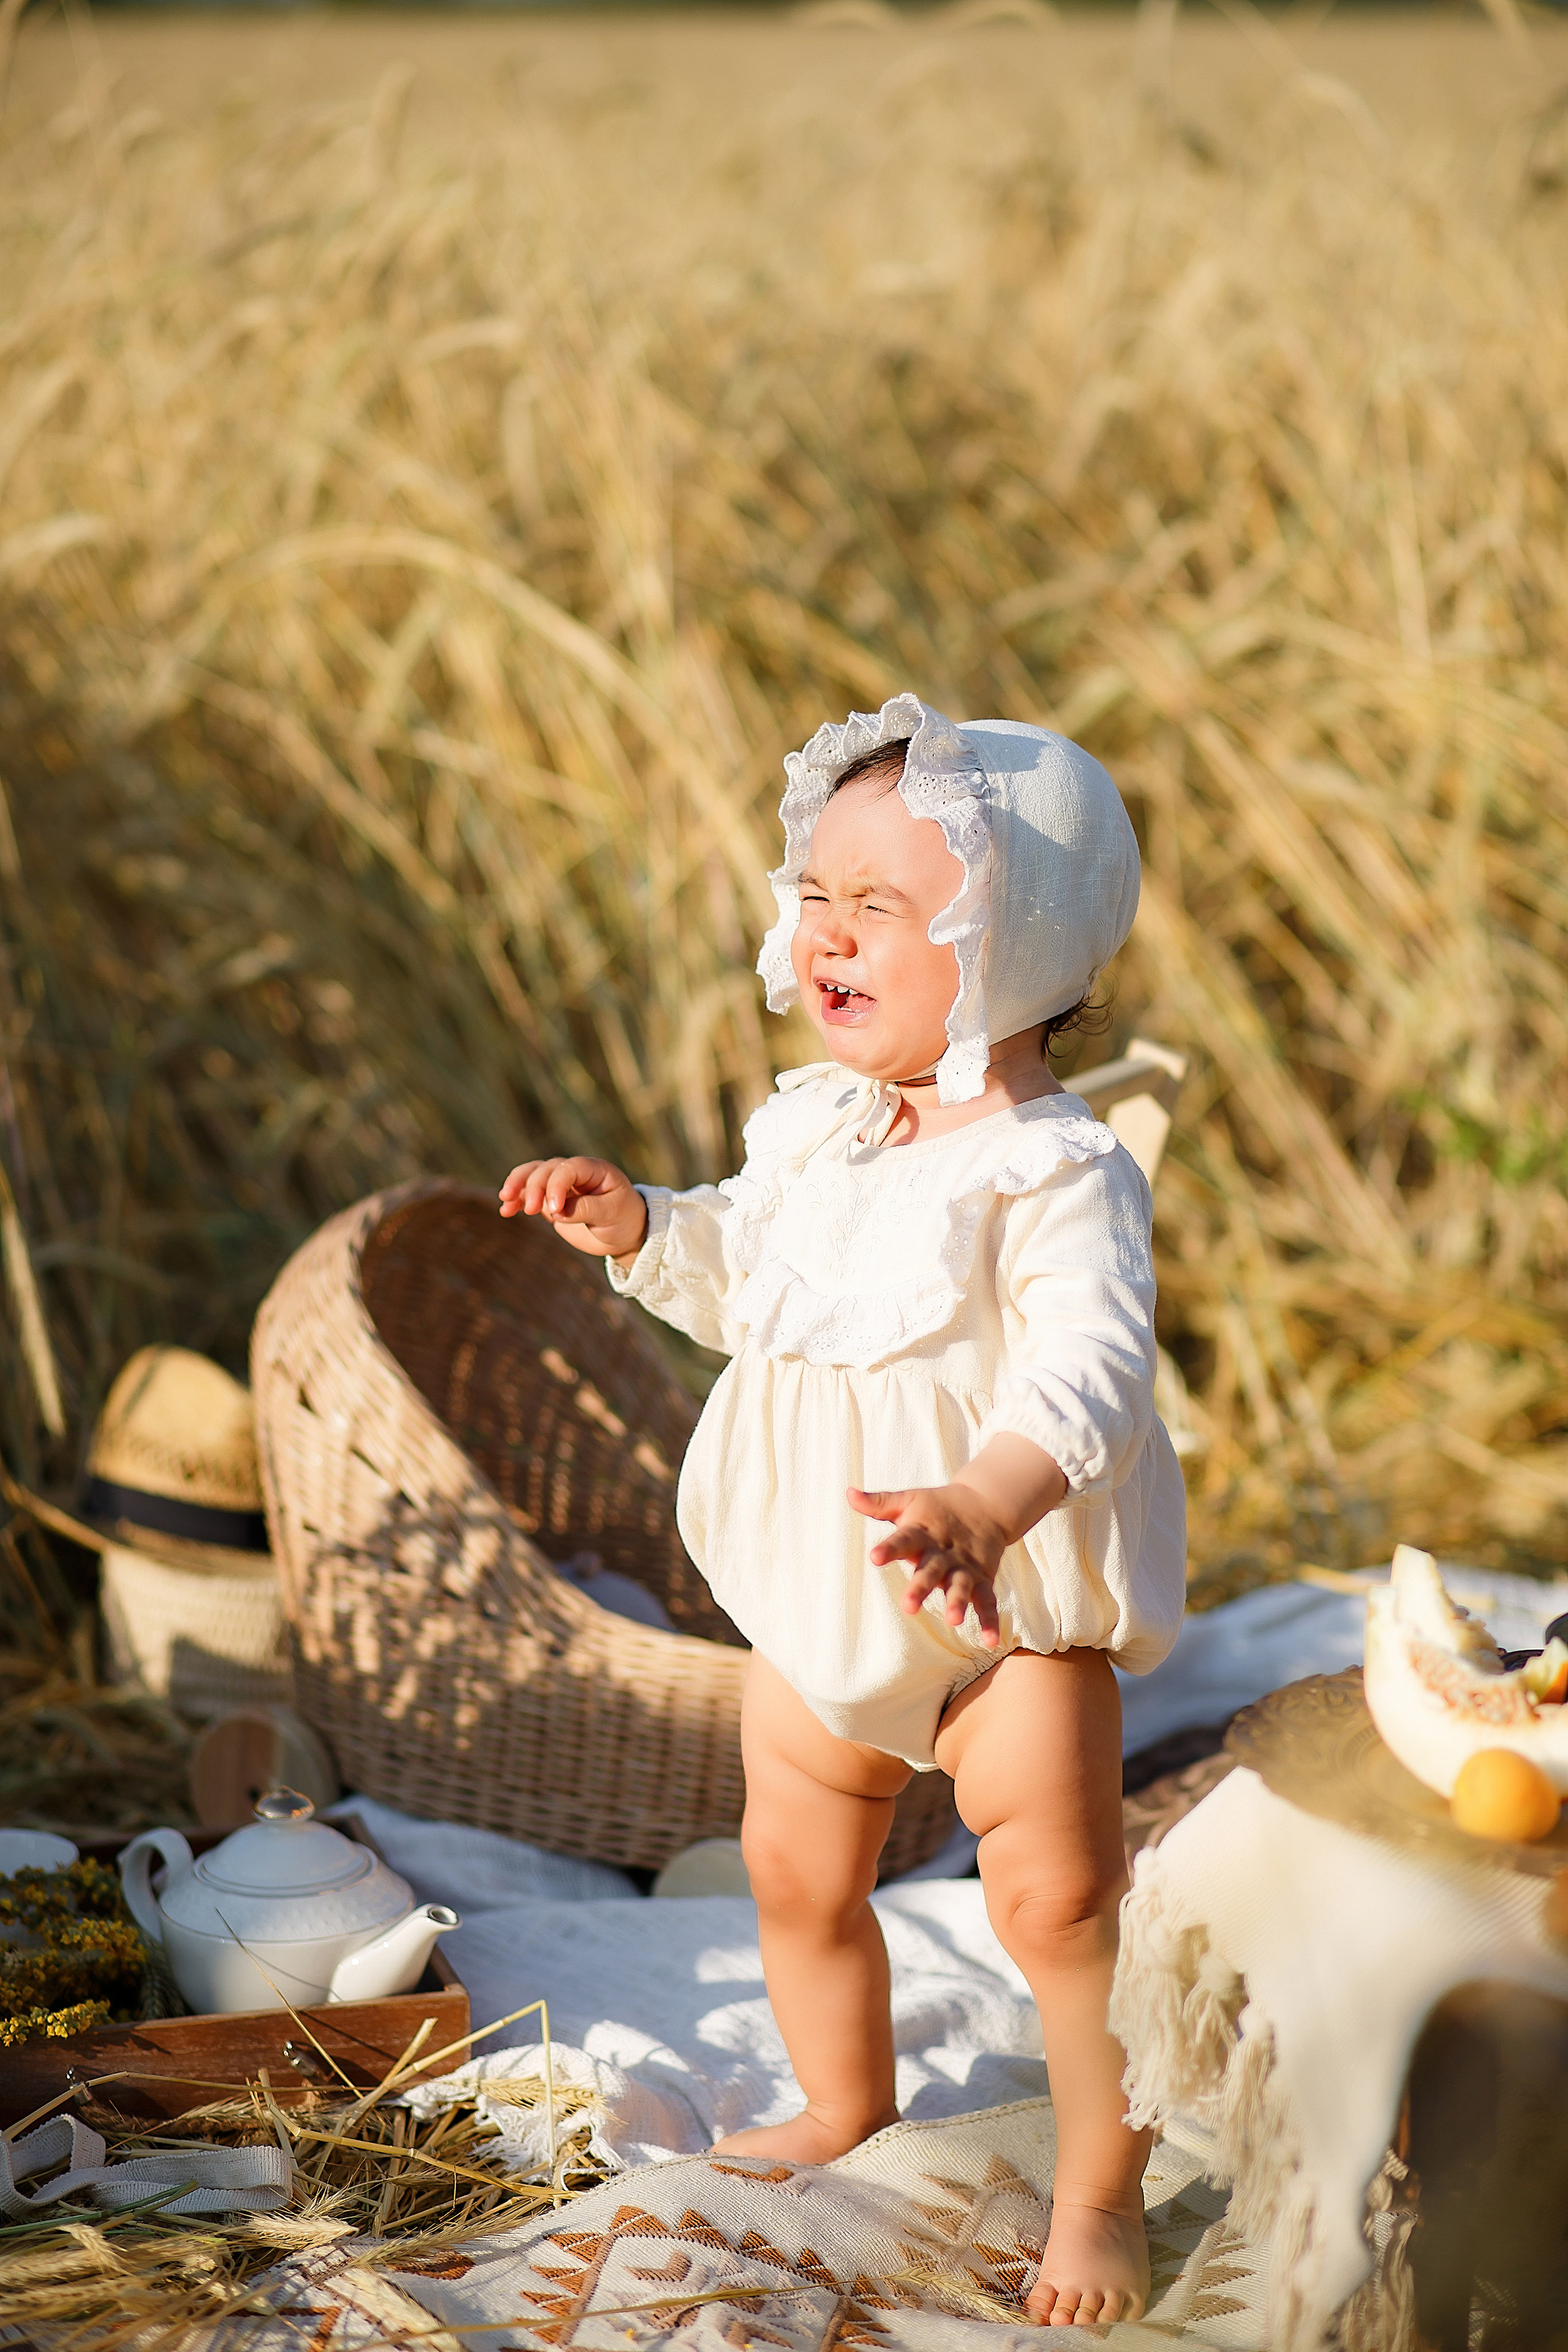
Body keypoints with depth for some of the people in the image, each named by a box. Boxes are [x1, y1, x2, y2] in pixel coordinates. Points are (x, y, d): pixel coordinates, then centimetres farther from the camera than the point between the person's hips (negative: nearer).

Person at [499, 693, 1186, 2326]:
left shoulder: (1057, 1175, -23)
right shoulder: (812, 1131, 1)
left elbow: (1088, 1364, -38)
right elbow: (741, 1279, 18)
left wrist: (986, 1502, -54)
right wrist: (640, 1228, -1)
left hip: (1011, 1600, -7)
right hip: (820, 1600, 7)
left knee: (1058, 1899, -5)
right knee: (795, 1872, 18)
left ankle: (1099, 2188, 15)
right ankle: (846, 2114, 43)